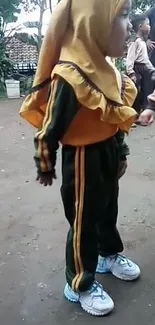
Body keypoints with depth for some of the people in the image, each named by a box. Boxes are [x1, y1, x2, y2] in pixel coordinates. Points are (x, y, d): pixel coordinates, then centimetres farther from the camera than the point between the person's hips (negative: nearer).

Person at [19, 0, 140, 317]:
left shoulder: (106, 68, 1)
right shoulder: (69, 76, -27)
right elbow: (50, 128, -19)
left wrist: (121, 152, 17)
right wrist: (45, 166, -8)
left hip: (108, 156, 8)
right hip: (83, 161, -8)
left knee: (108, 211, 25)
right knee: (83, 223, 9)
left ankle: (109, 254, 52)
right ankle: (80, 284, 31)